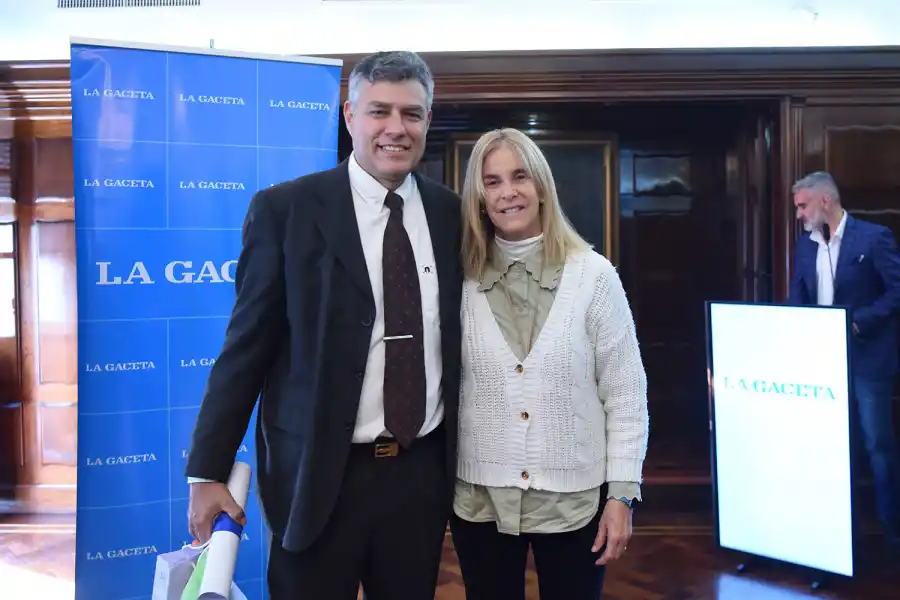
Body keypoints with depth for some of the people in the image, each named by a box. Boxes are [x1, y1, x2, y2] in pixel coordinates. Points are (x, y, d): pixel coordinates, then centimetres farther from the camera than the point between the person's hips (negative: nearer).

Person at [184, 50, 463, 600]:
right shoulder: (285, 209, -7)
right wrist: (208, 472, -5)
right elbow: (246, 347, -5)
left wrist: (460, 458, 10)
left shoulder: (450, 212, 3)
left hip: (424, 472, 4)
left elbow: (457, 338, 10)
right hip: (317, 476, -3)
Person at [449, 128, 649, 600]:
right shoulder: (463, 280, -3)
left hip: (574, 500, -1)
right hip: (478, 500, 2)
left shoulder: (593, 274, -6)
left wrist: (622, 493, -6)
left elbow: (625, 395, -4)